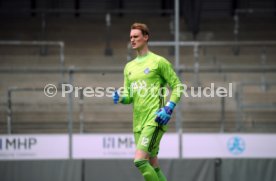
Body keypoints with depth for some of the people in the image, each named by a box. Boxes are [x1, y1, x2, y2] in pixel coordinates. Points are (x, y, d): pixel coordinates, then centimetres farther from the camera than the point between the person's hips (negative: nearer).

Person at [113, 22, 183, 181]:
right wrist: (120, 97, -3)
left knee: (140, 160, -20)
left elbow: (177, 86, -1)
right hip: (138, 123, 7)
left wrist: (169, 108, -13)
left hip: (155, 119, -7)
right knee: (153, 166, 8)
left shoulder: (158, 61, -2)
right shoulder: (129, 67, 18)